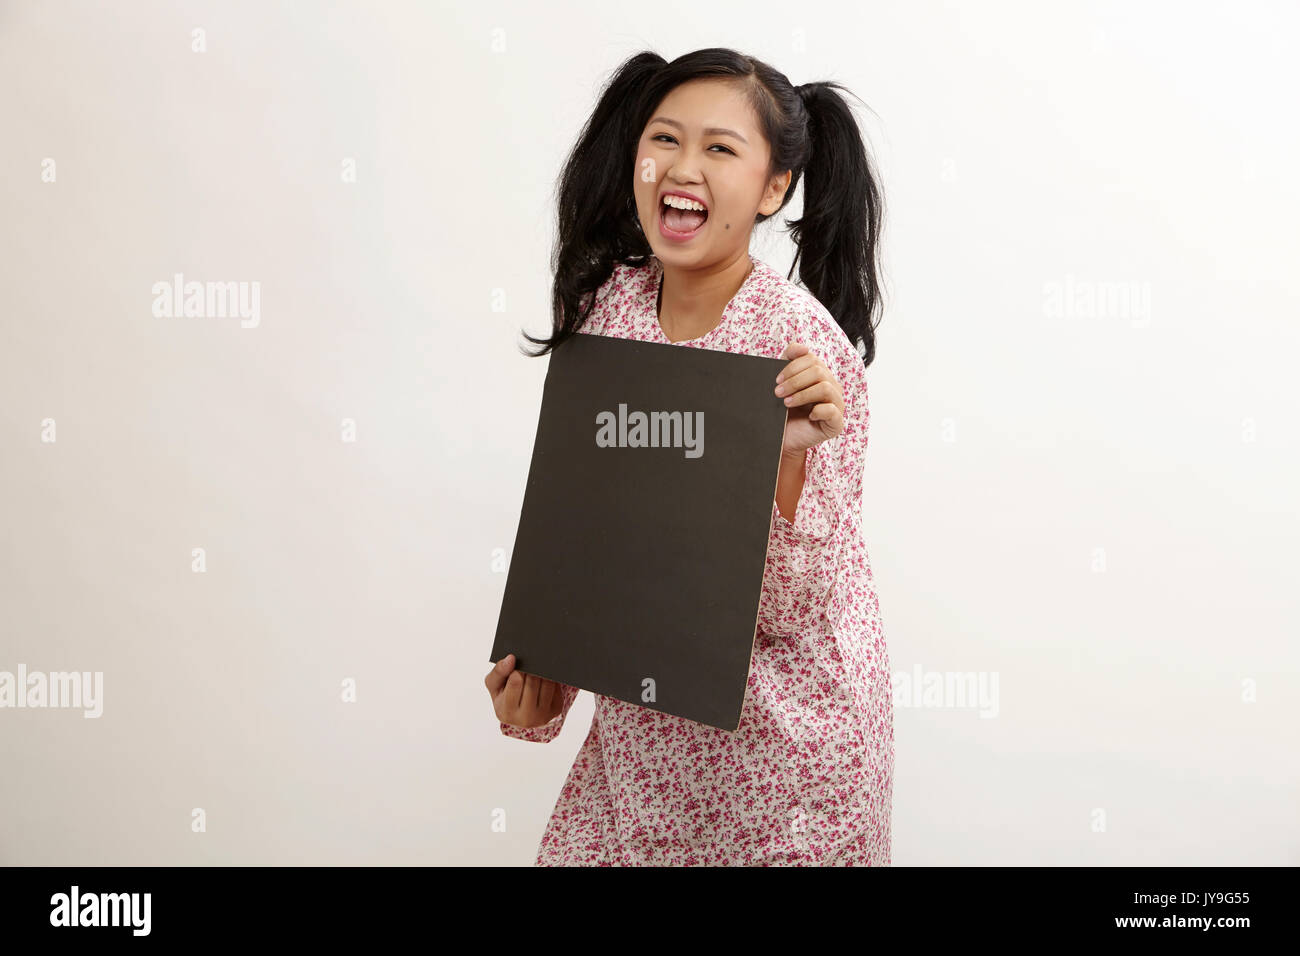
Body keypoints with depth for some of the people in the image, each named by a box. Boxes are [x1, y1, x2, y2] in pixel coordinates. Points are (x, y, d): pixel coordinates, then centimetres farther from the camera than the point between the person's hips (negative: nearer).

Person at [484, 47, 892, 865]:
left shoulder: (803, 344, -20)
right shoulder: (609, 303, -4)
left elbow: (794, 608, -20)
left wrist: (786, 458, -34)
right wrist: (543, 674, 2)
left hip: (781, 730, -5)